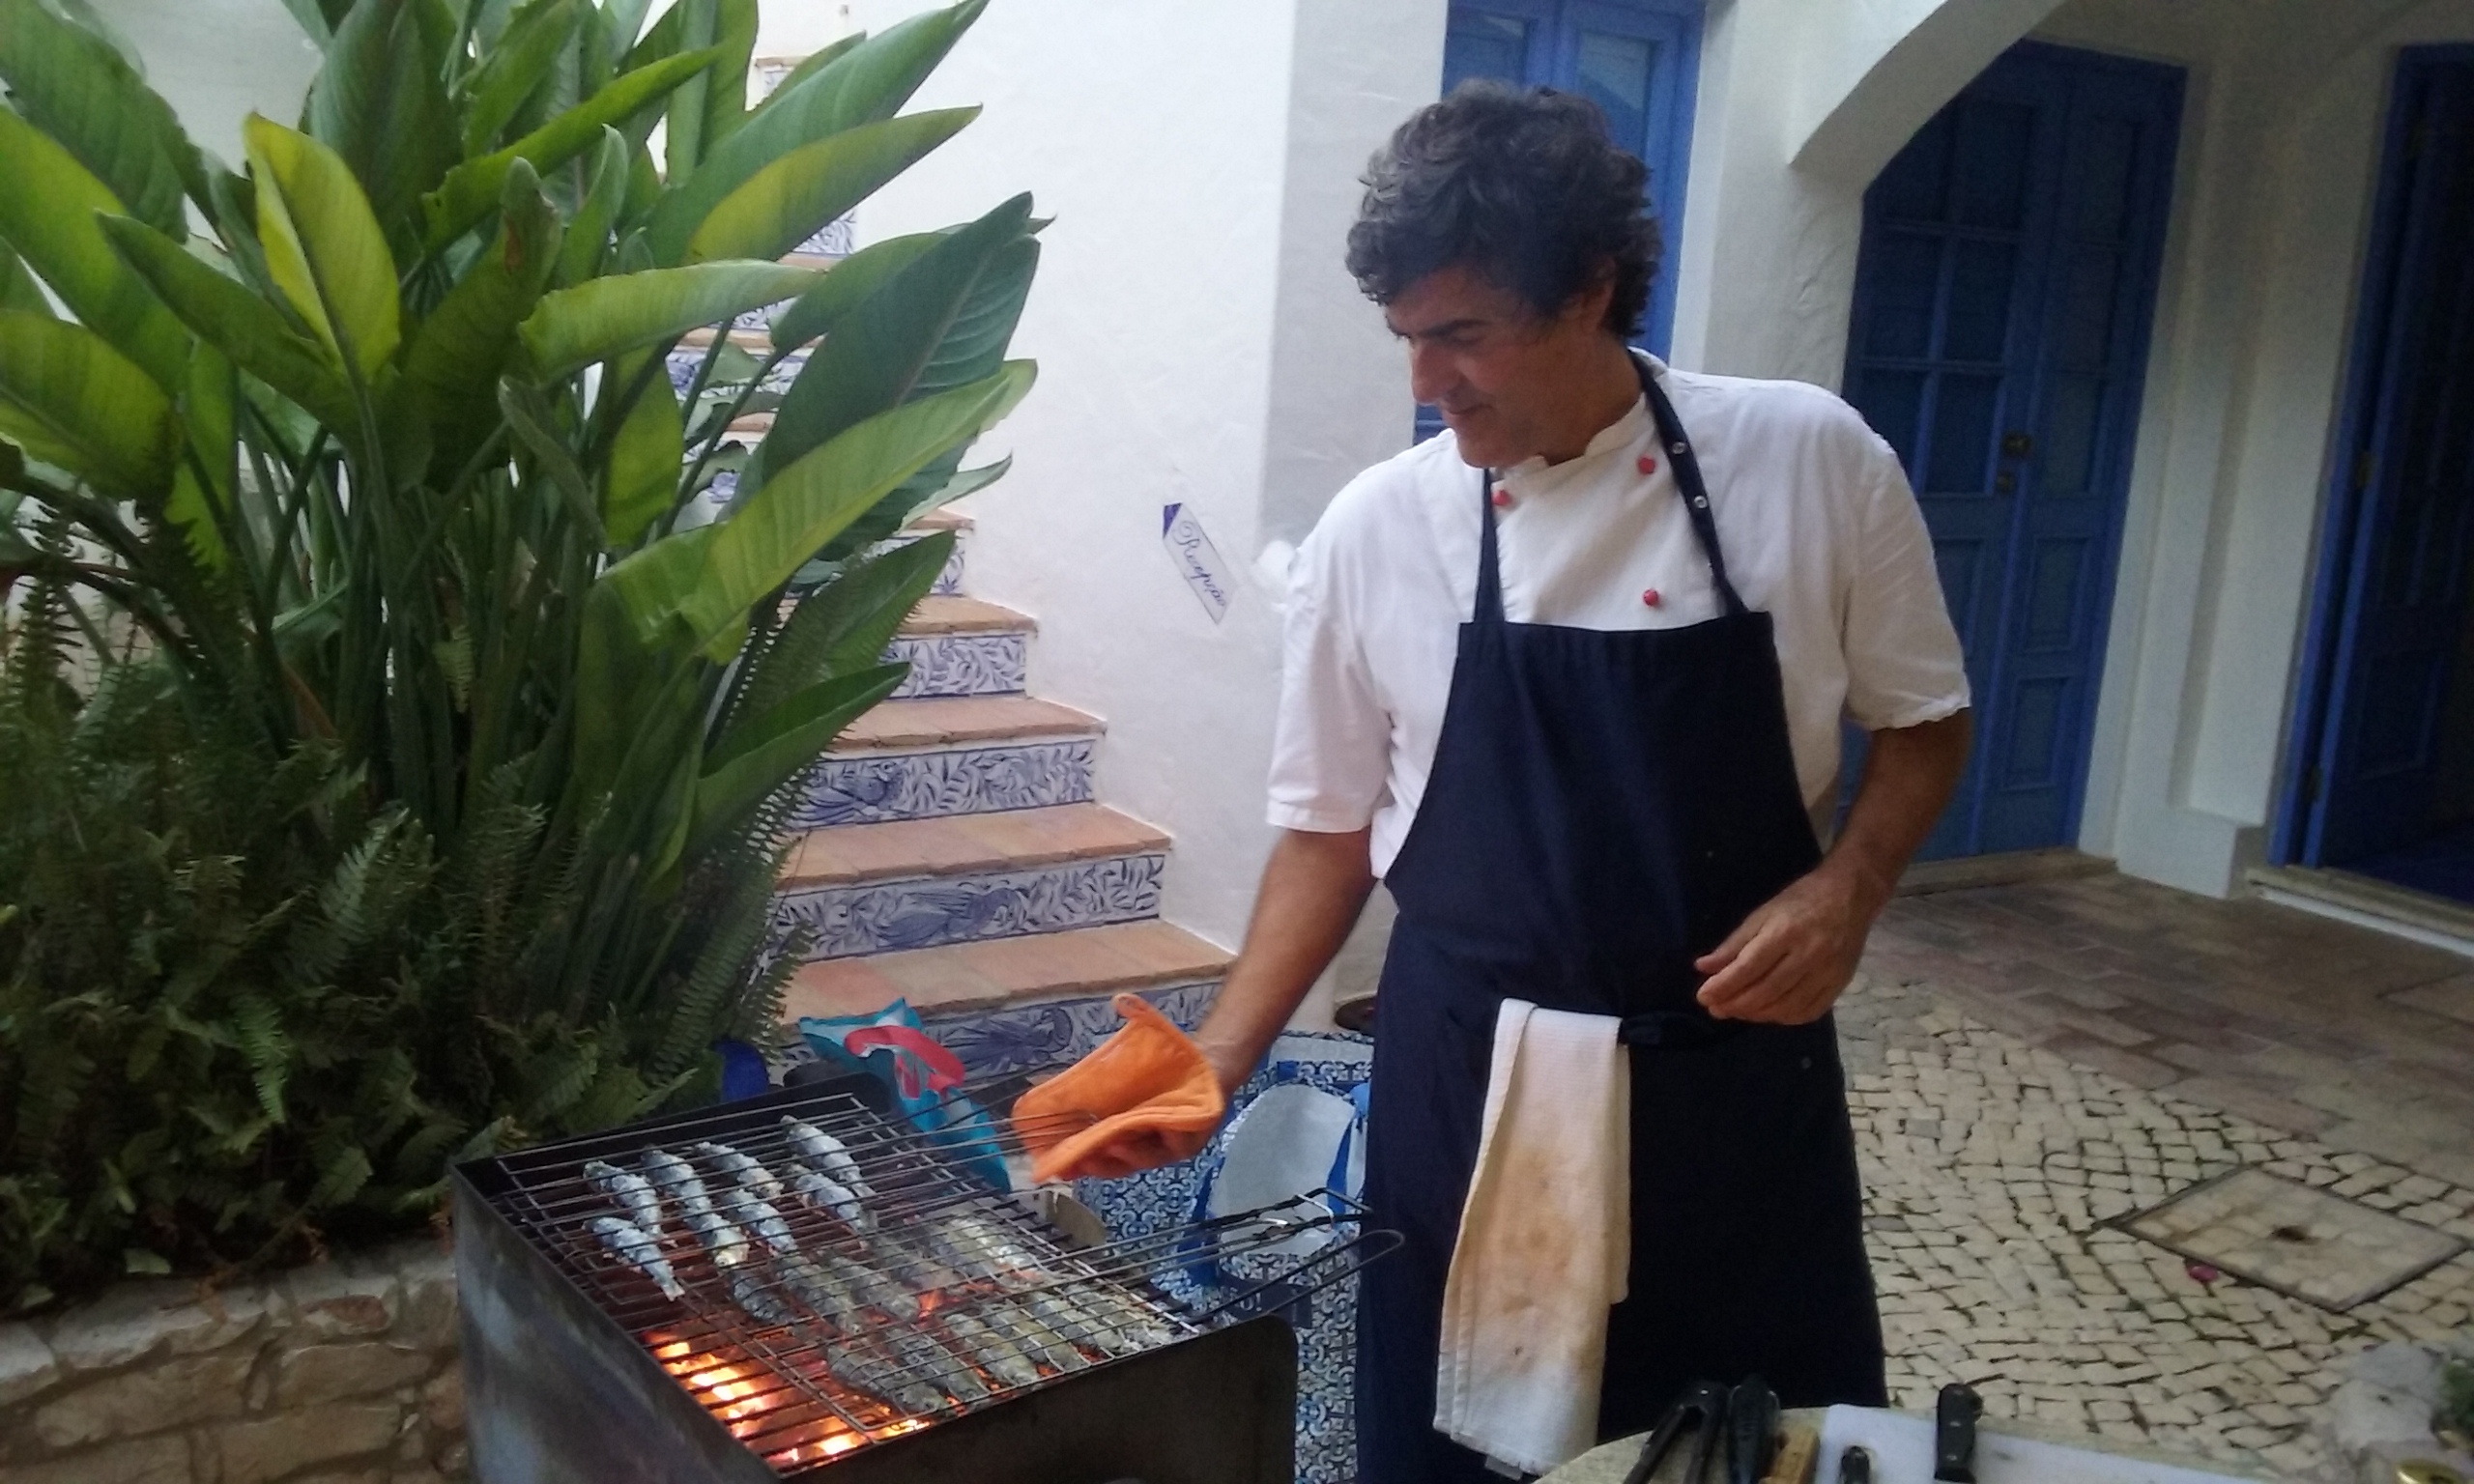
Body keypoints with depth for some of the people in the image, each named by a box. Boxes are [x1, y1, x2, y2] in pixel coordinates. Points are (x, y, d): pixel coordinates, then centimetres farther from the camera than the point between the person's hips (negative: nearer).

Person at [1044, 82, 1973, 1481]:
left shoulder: (1809, 459, -7)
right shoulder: (1377, 530, -6)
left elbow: (1922, 718, 5)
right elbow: (1333, 830, 3)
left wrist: (1847, 887, -13)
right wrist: (1218, 1062, -5)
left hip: (1736, 1062, 0)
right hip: (1468, 1078, 0)